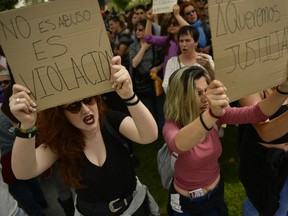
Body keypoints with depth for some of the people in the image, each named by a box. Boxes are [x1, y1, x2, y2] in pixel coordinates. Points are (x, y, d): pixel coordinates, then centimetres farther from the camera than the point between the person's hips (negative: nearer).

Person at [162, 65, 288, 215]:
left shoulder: (216, 112, -15)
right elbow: (179, 145, -51)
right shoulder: (172, 126, -28)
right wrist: (211, 114, -68)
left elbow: (257, 113, -22)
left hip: (216, 192, 4)